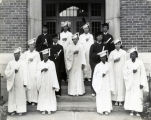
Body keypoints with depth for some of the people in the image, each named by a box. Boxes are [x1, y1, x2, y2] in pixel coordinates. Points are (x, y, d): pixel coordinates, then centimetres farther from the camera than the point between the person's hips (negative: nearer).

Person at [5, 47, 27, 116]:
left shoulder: (23, 63, 2)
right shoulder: (10, 63, 7)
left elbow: (24, 73, -3)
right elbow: (6, 72, 3)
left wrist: (25, 83, -9)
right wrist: (13, 71, -13)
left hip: (20, 83, -1)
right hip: (12, 82, 1)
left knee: (20, 96, -1)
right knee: (12, 96, 1)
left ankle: (20, 110, 5)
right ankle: (12, 110, 7)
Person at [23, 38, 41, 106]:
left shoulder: (37, 53, 4)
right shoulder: (25, 53, 10)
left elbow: (39, 63, 1)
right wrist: (28, 60, -8)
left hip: (34, 72, -2)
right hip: (27, 72, 2)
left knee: (34, 85, -6)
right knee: (28, 84, -4)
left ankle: (34, 100, -1)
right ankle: (28, 99, 4)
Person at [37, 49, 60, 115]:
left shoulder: (51, 63, -2)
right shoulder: (40, 63, 7)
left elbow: (54, 74, -5)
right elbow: (38, 73, 3)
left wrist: (54, 85, -9)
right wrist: (42, 70, -18)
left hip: (49, 83, -2)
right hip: (42, 83, 2)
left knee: (50, 95, 2)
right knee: (42, 95, 3)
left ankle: (49, 109, 10)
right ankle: (43, 109, 10)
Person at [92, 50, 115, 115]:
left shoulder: (109, 65, 0)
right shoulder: (98, 66, -3)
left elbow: (111, 75, 2)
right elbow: (95, 75, 5)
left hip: (107, 84, 1)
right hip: (100, 84, -1)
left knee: (107, 97, 1)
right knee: (100, 97, 0)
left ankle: (107, 110, 7)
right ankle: (101, 110, 7)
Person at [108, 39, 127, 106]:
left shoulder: (124, 52, 2)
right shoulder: (112, 53, 3)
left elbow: (125, 62, 2)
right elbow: (109, 61, 4)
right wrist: (115, 60, -12)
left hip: (122, 70, 0)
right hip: (115, 71, 0)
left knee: (121, 85, -1)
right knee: (115, 84, 0)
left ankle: (120, 100, 7)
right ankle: (116, 100, 9)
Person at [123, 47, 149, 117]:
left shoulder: (140, 62, -6)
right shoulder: (127, 62, 0)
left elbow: (143, 73, -6)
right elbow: (124, 71, -2)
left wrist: (142, 83, -11)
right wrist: (132, 71, -18)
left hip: (138, 82, -1)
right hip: (130, 82, 1)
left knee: (138, 96, -2)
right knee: (130, 96, 0)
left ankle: (137, 111, 5)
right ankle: (131, 111, 7)